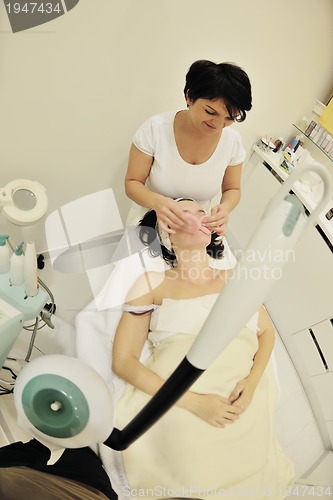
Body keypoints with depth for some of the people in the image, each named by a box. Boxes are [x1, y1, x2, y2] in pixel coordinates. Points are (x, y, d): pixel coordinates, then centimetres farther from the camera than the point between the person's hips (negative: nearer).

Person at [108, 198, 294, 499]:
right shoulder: (152, 284, -3)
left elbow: (266, 333, 13)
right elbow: (123, 361, -7)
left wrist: (251, 382, -7)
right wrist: (192, 401, -16)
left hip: (243, 407, 3)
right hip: (178, 410, -3)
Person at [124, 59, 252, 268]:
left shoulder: (232, 140, -10)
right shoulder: (155, 129, -18)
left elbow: (232, 189, 4)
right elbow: (132, 183, -10)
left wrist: (225, 208, -21)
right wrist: (157, 201, -33)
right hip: (150, 222, -2)